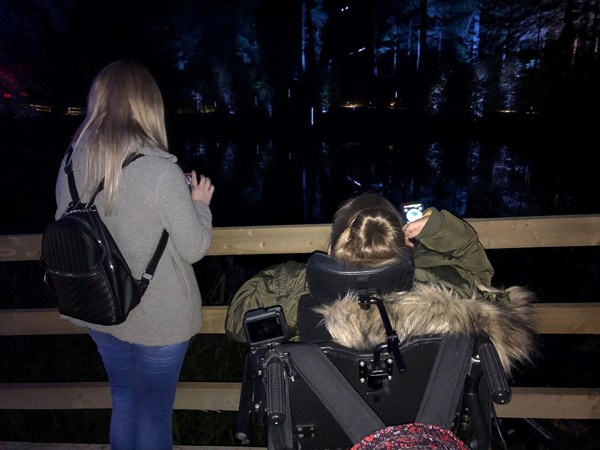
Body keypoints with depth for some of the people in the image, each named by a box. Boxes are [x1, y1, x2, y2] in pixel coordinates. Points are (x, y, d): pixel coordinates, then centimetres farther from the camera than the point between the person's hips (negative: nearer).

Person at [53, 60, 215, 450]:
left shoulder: (73, 163, -6)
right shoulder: (160, 170, -24)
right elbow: (195, 248, -15)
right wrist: (200, 203, 0)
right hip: (159, 317, -5)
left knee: (123, 401, 26)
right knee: (154, 411, 17)